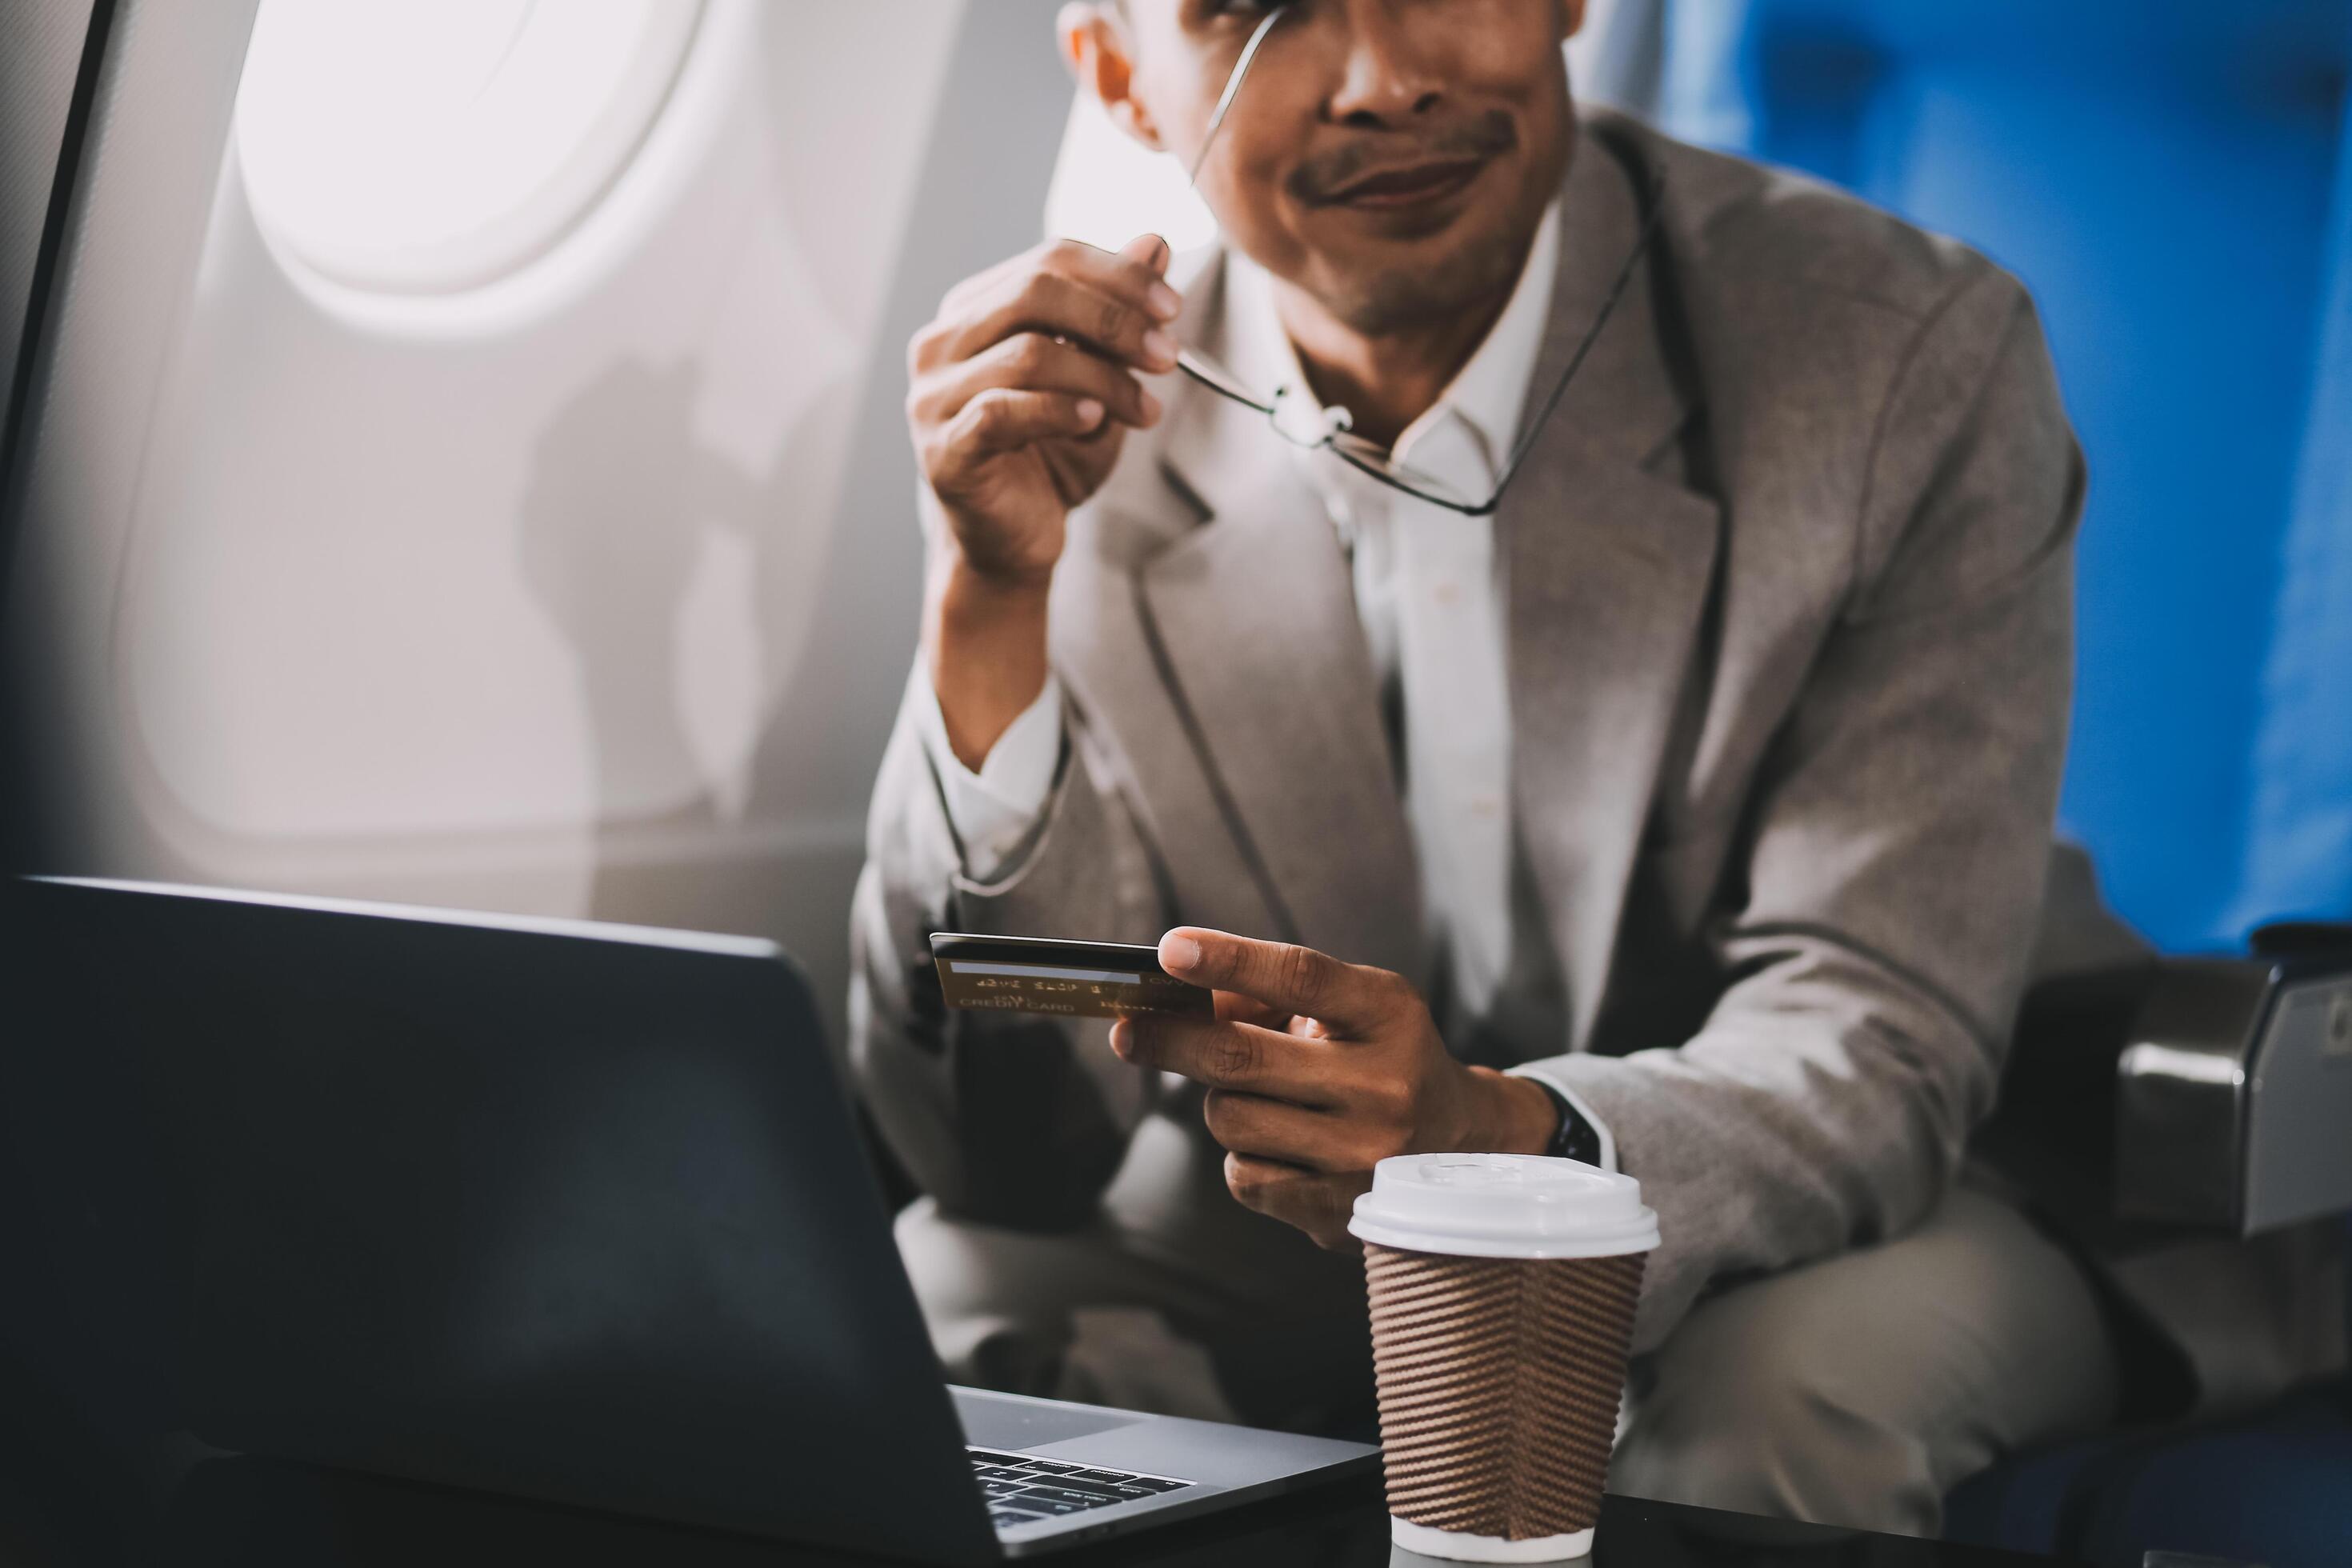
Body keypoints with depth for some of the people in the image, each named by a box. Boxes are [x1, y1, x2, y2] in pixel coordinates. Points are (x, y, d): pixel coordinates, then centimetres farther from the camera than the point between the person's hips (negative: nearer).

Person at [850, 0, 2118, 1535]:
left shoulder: (1918, 365, -16)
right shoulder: (1062, 422, -9)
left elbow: (1882, 1046, -21)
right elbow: (1008, 1158, -14)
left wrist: (1506, 1141, -43)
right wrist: (992, 595, -28)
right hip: (1260, 1273, 2)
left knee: (1804, 1381, -34)